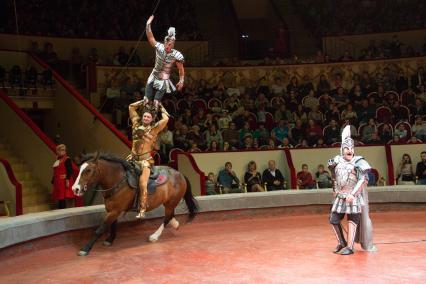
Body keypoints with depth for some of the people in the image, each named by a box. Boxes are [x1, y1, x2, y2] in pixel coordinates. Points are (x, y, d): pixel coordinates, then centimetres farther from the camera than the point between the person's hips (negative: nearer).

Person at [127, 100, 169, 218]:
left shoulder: (154, 128, -2)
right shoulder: (136, 123, 10)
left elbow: (166, 119, -15)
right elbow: (131, 107, 18)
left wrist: (161, 107, -1)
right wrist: (143, 102, 17)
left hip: (145, 160, -5)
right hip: (133, 158, 5)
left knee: (143, 185, -14)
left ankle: (142, 210, -6)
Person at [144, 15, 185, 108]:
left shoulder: (176, 55, -18)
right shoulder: (159, 47, -12)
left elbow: (181, 69, -9)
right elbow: (150, 37, -15)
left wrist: (181, 81, -6)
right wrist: (148, 25, -25)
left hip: (164, 80, -3)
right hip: (154, 77, 3)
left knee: (156, 102, -7)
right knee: (146, 100, -1)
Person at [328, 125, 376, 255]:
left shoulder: (358, 162, -10)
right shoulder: (337, 161, 6)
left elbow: (363, 180, -18)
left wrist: (353, 194, -23)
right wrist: (335, 190, 23)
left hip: (354, 196, -6)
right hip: (340, 196, 6)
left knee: (352, 220, 0)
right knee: (333, 219, 7)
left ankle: (349, 247, 8)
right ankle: (341, 243, 24)